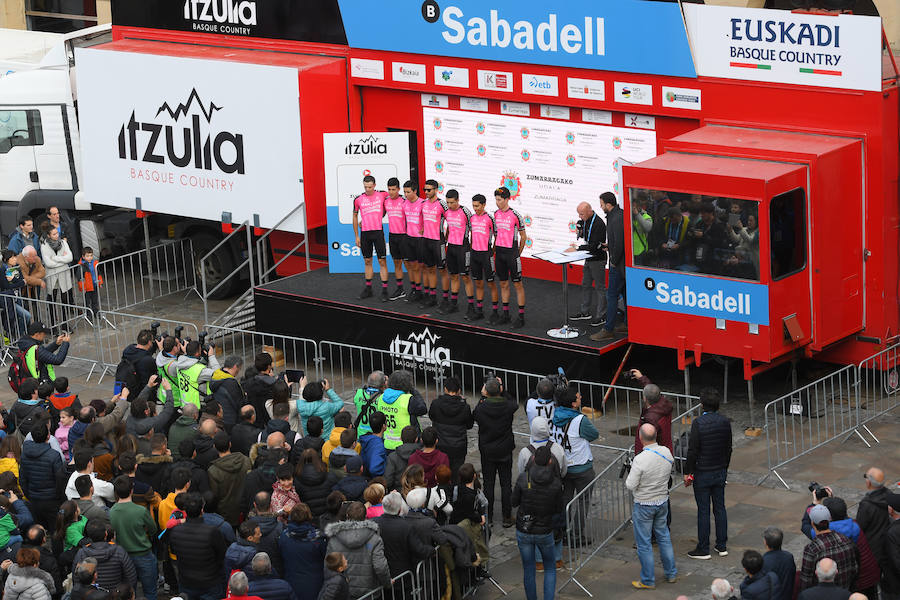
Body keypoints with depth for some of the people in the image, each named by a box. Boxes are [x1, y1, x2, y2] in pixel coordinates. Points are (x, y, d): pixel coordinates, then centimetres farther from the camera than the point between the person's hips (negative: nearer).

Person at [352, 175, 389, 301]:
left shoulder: (382, 195, -2)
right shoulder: (358, 199, 1)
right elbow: (355, 216, 11)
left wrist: (378, 218, 8)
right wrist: (357, 236, 9)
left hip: (378, 232, -2)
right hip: (365, 233, 2)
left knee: (382, 261, -4)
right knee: (367, 261, 11)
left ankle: (384, 290, -1)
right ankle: (368, 288, 20)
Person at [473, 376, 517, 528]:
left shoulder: (481, 408, -19)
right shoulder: (507, 407, -17)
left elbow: (474, 416, 5)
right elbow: (514, 403, 8)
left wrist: (482, 398, 7)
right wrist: (503, 391, 4)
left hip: (487, 452, 0)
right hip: (505, 452, 0)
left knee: (488, 484, 10)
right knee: (506, 484, 9)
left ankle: (488, 517, 16)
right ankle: (507, 518, 14)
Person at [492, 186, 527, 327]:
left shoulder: (515, 215, -11)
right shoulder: (496, 214, 6)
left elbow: (523, 236, -3)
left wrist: (518, 254, -1)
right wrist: (494, 250, 13)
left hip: (511, 252, -6)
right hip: (499, 251, 6)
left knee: (517, 284, -2)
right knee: (503, 284, 12)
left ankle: (521, 317, 0)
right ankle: (505, 314, 20)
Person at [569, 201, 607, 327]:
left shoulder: (598, 224, -23)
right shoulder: (585, 220, 5)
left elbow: (595, 246, -25)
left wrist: (577, 248, -22)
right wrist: (580, 232, 1)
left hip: (598, 260, -9)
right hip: (589, 259, 9)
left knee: (600, 287, -2)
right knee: (585, 285, 16)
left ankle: (601, 316, 4)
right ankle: (585, 312, 27)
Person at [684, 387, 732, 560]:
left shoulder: (698, 423, -19)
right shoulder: (725, 422, -1)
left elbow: (693, 450, -17)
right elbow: (729, 448, 9)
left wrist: (688, 472, -7)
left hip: (702, 474, -5)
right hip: (720, 472, 5)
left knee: (703, 511, 1)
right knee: (720, 508, 14)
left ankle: (703, 549, 8)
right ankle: (722, 546, 20)